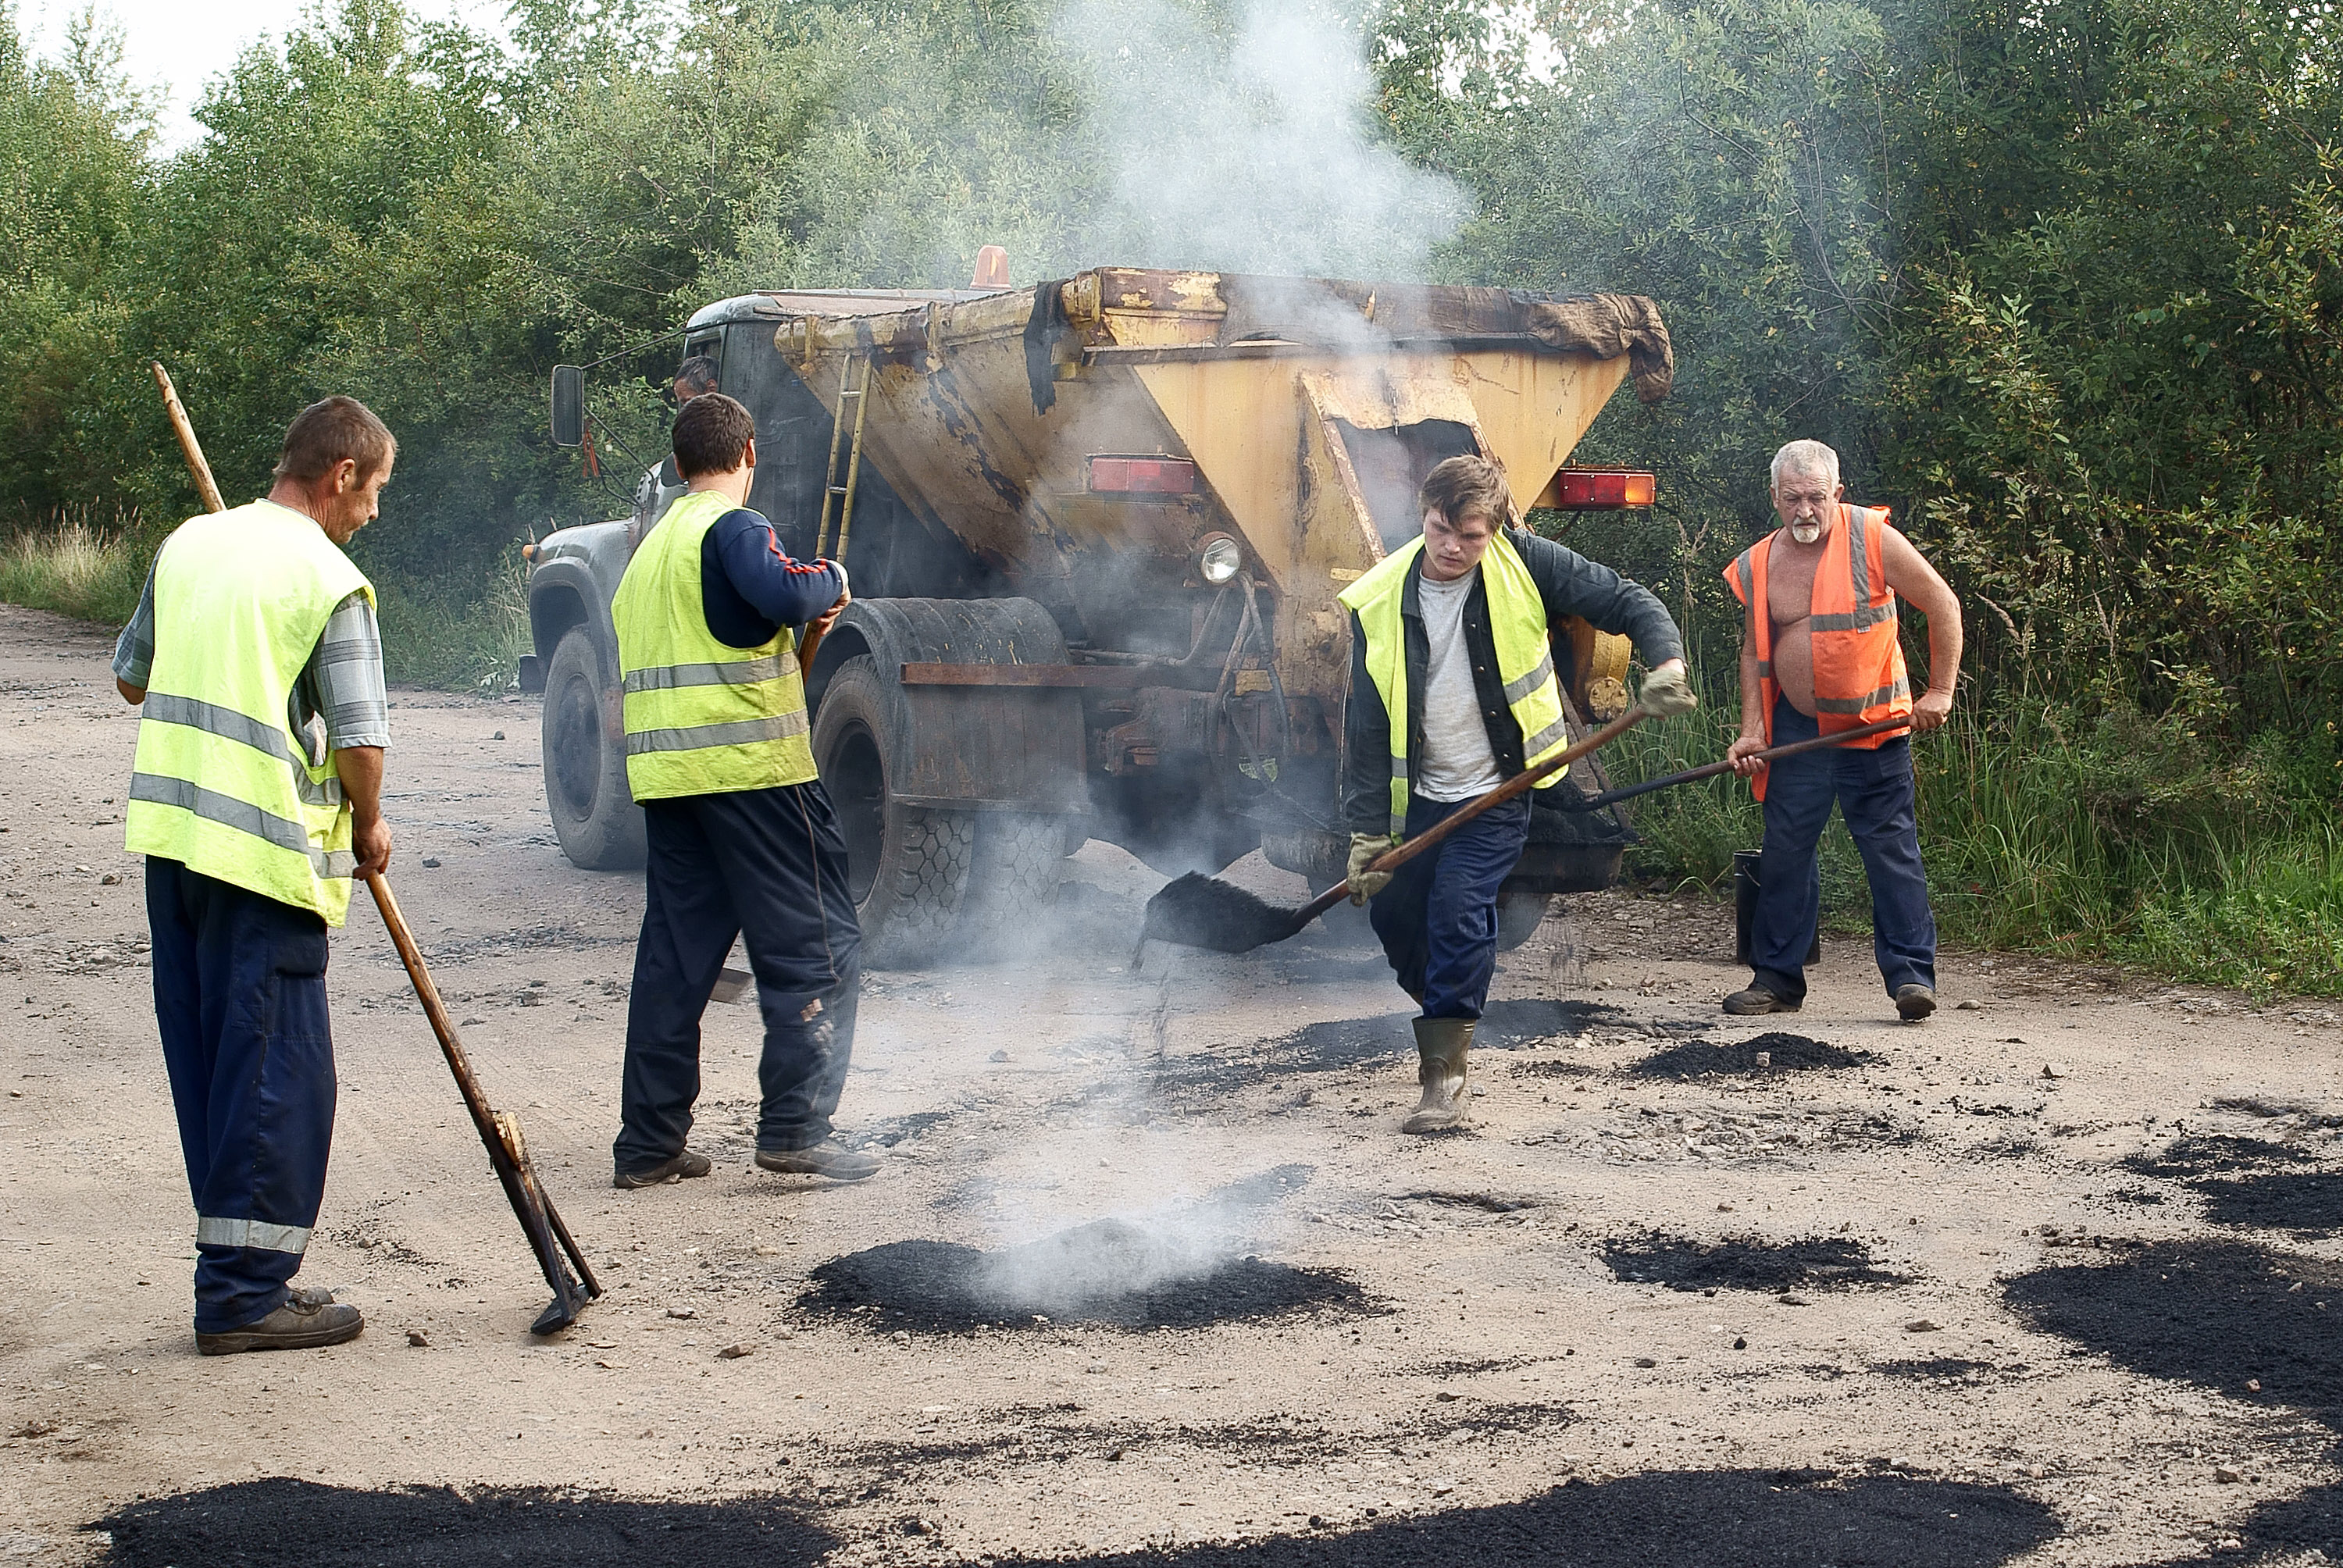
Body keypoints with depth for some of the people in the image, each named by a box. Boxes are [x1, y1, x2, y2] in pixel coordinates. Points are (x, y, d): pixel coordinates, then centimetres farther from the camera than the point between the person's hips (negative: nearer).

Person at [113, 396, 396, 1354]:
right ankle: (244, 1293, 1)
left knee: (207, 1064, 12)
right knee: (276, 1070, -1)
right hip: (268, 849, -7)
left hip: (169, 831, 7)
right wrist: (367, 825, 3)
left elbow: (131, 679, 21)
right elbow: (359, 738, -15)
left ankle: (240, 1277, 19)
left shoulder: (188, 545, 11)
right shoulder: (330, 582, -11)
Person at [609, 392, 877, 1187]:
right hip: (750, 765, -8)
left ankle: (647, 1142, 11)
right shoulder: (732, 527, -6)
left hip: (664, 776, 8)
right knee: (818, 946, -2)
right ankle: (796, 1127, -8)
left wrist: (798, 623, 23)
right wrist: (831, 581, -5)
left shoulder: (653, 544, 22)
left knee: (674, 956, 11)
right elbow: (783, 593, -25)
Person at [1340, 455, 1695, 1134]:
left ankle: (1444, 1074, -10)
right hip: (1415, 796, 3)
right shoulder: (1379, 603, -9)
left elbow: (1627, 602, -9)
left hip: (1496, 795, -3)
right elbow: (1366, 726, -6)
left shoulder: (1522, 563, -12)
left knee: (1459, 908, -19)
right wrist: (1367, 831, -9)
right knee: (1391, 911, 11)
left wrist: (1666, 663, -30)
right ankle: (1448, 1020, 42)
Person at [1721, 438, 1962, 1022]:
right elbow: (1754, 652, 14)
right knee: (1784, 848, 6)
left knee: (1891, 844, -6)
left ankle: (1911, 974, -3)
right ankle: (1777, 978, 15)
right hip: (1795, 727, 4)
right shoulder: (1757, 565, 4)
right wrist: (1752, 731, 4)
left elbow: (1943, 605, -4)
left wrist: (1940, 691, -6)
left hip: (1872, 726, -4)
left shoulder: (1871, 539, -8)